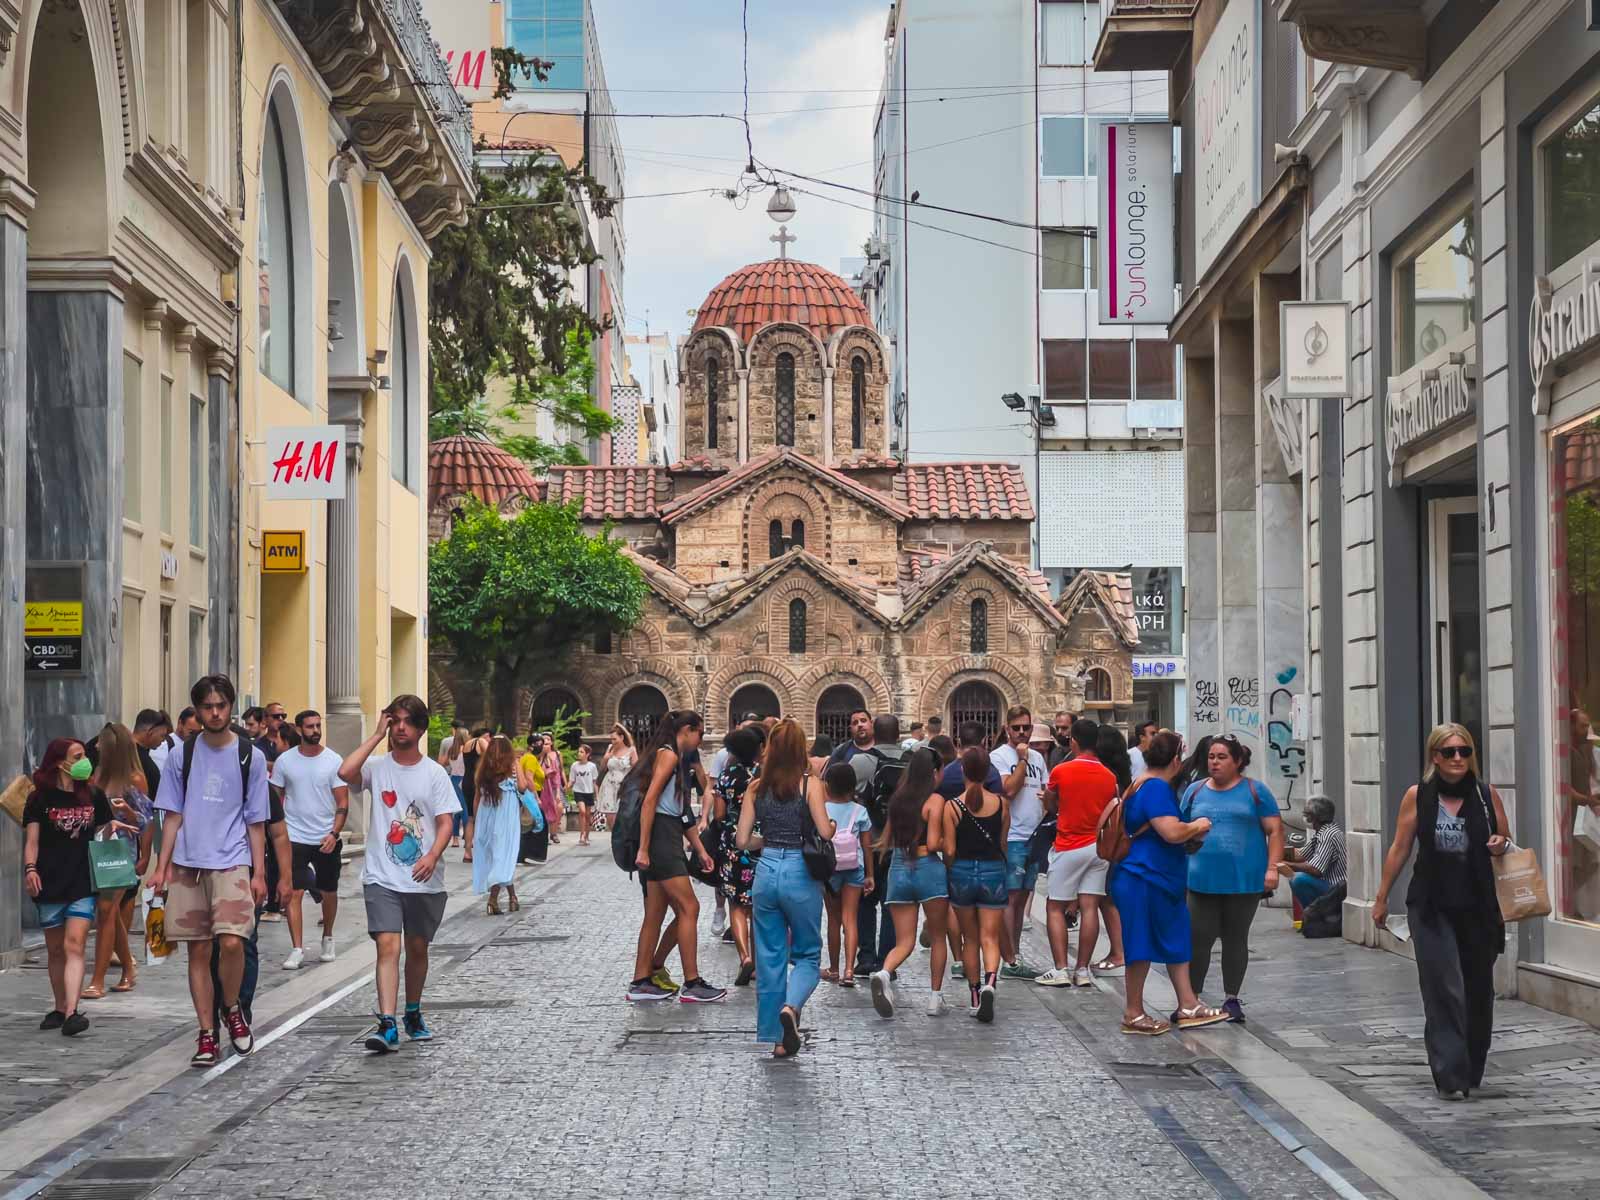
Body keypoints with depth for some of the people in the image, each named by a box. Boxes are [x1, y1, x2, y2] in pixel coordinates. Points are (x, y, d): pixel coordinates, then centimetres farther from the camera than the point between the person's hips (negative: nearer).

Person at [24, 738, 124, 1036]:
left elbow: (102, 832, 21)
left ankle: (72, 1013, -21)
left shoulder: (94, 796, 9)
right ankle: (59, 1008, 24)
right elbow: (32, 839, -3)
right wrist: (30, 868, -17)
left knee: (74, 946, -13)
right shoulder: (41, 799, 1)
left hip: (83, 884, 0)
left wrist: (114, 825, 2)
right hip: (50, 884, 0)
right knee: (55, 950, 9)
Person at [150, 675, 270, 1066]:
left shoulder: (251, 756, 2)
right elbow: (173, 816, 10)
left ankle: (232, 1009, 9)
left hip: (232, 864, -2)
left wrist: (258, 874, 1)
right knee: (198, 950, 3)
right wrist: (163, 866, 3)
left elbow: (256, 822, 5)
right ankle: (207, 1034, 11)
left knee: (232, 942, -18)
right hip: (187, 864, 2)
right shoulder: (181, 755, 7)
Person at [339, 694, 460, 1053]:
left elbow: (446, 822, -4)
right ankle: (387, 1026, -21)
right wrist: (376, 736, -12)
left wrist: (432, 856, -22)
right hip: (382, 878, -1)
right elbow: (345, 772, -21)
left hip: (424, 880, 1)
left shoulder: (434, 773, 1)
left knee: (417, 947, 15)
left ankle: (413, 1015, 34)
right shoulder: (377, 767, 0)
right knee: (388, 946, -14)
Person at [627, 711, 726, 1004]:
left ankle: (641, 982, 12)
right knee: (689, 907, -9)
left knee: (655, 914, 10)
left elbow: (684, 813, 23)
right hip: (659, 838, -10)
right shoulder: (668, 755, -9)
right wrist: (643, 849, -21)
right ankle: (691, 985, -9)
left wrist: (700, 850, 21)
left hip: (668, 840, 10)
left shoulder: (677, 759, 21)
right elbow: (649, 801, -17)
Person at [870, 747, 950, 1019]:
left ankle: (884, 973, -24)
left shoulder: (897, 800, 9)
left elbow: (886, 841, 18)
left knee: (904, 942, 6)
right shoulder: (935, 800, -7)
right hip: (927, 868, -4)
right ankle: (935, 998, 13)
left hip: (898, 869, 4)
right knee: (937, 938, 14)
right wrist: (950, 844, 5)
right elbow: (933, 844, -14)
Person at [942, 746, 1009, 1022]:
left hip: (962, 874, 0)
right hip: (993, 872, 0)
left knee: (970, 939, 14)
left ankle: (975, 996, 20)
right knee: (990, 938, 1)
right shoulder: (1001, 803, -2)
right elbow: (1003, 844, 7)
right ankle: (989, 983, -25)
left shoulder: (952, 807, -8)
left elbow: (949, 850, -8)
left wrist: (950, 877, 9)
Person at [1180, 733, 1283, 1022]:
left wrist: (1272, 867, -8)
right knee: (1198, 939, -3)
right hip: (1203, 879, 1)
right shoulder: (1195, 791, 10)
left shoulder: (1254, 791, 3)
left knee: (1235, 939, 8)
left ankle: (1232, 999, 19)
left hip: (1244, 879, -1)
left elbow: (1275, 830, 2)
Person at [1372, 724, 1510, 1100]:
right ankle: (1450, 1076, -10)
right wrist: (1382, 897, 8)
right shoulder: (1418, 796, -2)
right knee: (1444, 989, -9)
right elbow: (1399, 849, 5)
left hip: (1478, 908, 2)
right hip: (1432, 909, -2)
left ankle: (1473, 1069, 26)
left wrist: (1501, 845, -8)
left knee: (1479, 990, 10)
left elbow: (1507, 843, 16)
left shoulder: (1487, 795, 3)